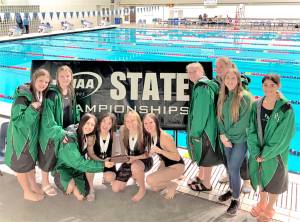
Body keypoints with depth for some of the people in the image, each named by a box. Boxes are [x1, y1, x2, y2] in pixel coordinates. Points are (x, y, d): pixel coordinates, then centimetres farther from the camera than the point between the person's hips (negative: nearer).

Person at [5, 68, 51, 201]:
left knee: (31, 160, 22)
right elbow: (16, 119, -26)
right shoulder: (23, 96, -26)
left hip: (32, 134, 8)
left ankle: (34, 186, 40)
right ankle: (27, 192, 24)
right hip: (20, 135, -8)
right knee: (21, 163, 9)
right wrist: (32, 109, -34)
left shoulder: (40, 94, -2)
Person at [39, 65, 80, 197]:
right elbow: (48, 116, -25)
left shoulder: (71, 92, 2)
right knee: (48, 157, 10)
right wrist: (58, 132, -27)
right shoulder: (52, 93, -22)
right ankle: (45, 184, 30)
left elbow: (74, 110, 13)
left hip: (66, 130, 7)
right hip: (51, 131, -6)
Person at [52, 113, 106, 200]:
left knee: (80, 196, -11)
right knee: (70, 186, -36)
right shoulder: (70, 138, -29)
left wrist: (90, 144, -17)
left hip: (77, 169, 6)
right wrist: (102, 164, -34)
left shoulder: (87, 136, -5)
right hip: (63, 168, -6)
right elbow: (79, 163, -33)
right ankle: (70, 183, 0)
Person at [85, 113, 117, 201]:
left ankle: (105, 178, 15)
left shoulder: (114, 136, -14)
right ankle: (91, 189, -11)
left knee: (109, 178, -27)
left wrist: (111, 161, -32)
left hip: (108, 162, 0)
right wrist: (102, 161, -35)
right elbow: (90, 153, -19)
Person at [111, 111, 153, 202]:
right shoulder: (123, 131, -13)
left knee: (135, 166, -42)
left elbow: (148, 153, -19)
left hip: (144, 160, -4)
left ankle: (142, 189, -12)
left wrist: (135, 158, -33)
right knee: (115, 188, -3)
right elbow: (122, 148, 3)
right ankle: (134, 175, 25)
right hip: (129, 161, 5)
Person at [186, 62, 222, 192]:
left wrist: (195, 132, -17)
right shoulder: (200, 86, 9)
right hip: (202, 127, 9)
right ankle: (200, 178, 38)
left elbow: (201, 112, -21)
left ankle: (206, 185, 20)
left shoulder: (203, 88, -20)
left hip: (204, 129, -9)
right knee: (201, 156, 22)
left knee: (205, 159, 6)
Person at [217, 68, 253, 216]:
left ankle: (236, 199, 12)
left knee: (233, 168, -4)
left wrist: (228, 134, -13)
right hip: (227, 138, 5)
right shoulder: (222, 97, 4)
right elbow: (219, 117, 5)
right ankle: (232, 190, 36)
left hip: (240, 139, -5)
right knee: (230, 167, 15)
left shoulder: (245, 97, -14)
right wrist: (223, 135, -9)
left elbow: (244, 121, -18)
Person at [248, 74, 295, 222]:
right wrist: (256, 153, -14)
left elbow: (283, 137, -17)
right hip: (258, 153, 3)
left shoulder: (286, 109, -17)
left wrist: (265, 154, -16)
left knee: (273, 181, 14)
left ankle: (269, 209, 37)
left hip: (275, 155, -3)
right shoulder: (256, 106, -5)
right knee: (261, 178, 21)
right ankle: (261, 203, 46)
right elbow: (251, 131, -5)